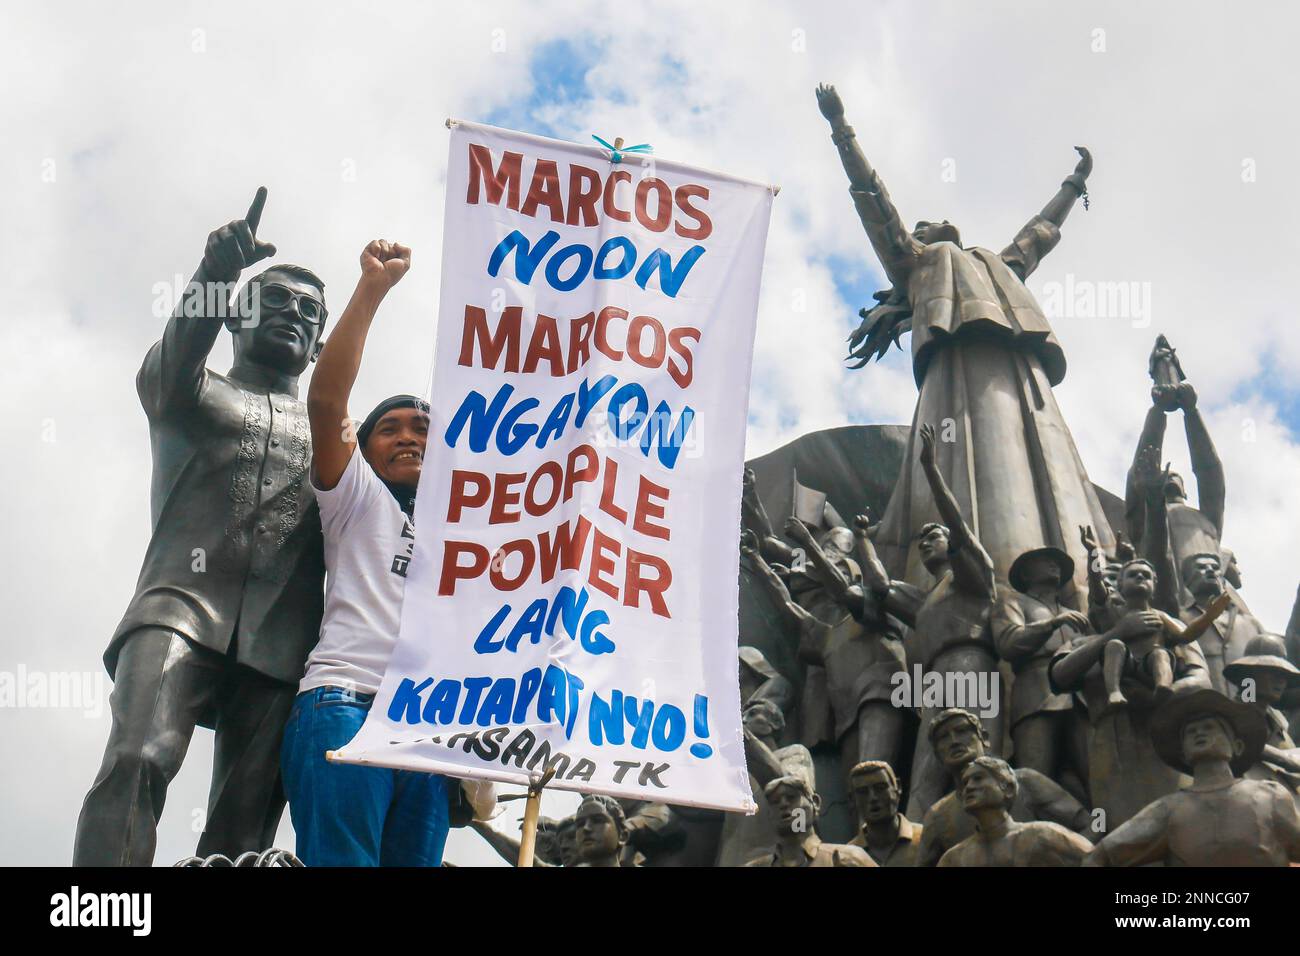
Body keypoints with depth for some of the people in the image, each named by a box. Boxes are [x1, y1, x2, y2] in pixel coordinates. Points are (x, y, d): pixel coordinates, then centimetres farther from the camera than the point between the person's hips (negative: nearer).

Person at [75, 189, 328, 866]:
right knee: (137, 761, -26)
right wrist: (213, 275, -22)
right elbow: (169, 375, -3)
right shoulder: (197, 392, 22)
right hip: (184, 607, -2)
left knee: (246, 821, -11)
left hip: (279, 645, 3)